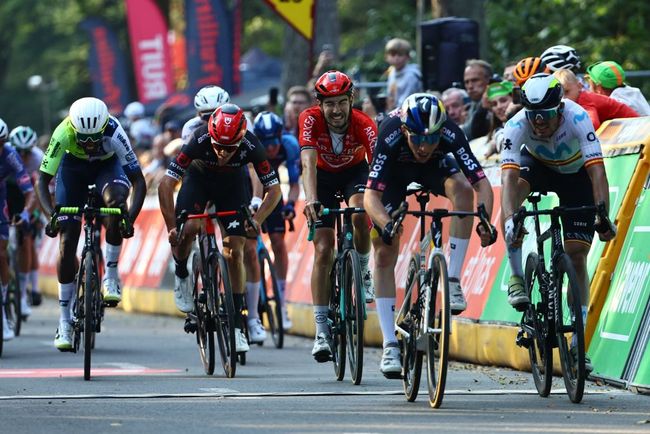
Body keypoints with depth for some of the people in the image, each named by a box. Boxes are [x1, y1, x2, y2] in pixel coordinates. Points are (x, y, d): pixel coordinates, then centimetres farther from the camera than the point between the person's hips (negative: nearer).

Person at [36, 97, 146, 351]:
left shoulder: (113, 132, -36)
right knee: (67, 241, -6)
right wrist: (50, 213, -46)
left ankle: (111, 273, -20)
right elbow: (42, 180, -30)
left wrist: (131, 217, -47)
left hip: (108, 165, -1)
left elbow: (139, 181, -33)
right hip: (73, 166, 1)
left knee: (116, 201, -36)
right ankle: (64, 319, 3)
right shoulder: (64, 133, -35)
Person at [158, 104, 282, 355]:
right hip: (198, 177, -1)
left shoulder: (251, 146, -34)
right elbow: (166, 184, -36)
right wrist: (172, 228, -41)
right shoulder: (199, 141, -38)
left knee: (235, 253, -8)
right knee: (188, 228, -28)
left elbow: (274, 189, -24)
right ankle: (181, 275, 3)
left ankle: (236, 324, -1)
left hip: (233, 183, 1)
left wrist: (256, 221, -38)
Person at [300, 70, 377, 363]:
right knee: (323, 250, -11)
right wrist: (311, 200, -57)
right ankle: (322, 331, -9)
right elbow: (308, 162, -41)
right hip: (323, 176, 0)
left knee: (360, 215, -34)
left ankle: (363, 270, -3)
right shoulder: (310, 119, -30)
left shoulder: (363, 124, -31)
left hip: (354, 171, 0)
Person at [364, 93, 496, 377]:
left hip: (435, 166, 1)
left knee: (463, 188, -33)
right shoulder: (391, 137, -39)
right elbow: (371, 195, -41)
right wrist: (386, 224, -59)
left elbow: (482, 184, -38)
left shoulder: (450, 135, -36)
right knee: (384, 252, -10)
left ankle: (453, 280, -25)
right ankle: (390, 346, -6)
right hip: (395, 170, -1)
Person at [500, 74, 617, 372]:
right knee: (514, 187, -34)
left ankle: (577, 343, -2)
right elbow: (508, 177, -43)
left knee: (576, 257, -9)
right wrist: (509, 220, -59)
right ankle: (517, 277, -24)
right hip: (538, 166, 1)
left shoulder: (577, 118, -37)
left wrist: (603, 218, -55)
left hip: (576, 174, -1)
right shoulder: (517, 126, -33)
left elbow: (597, 171, -43)